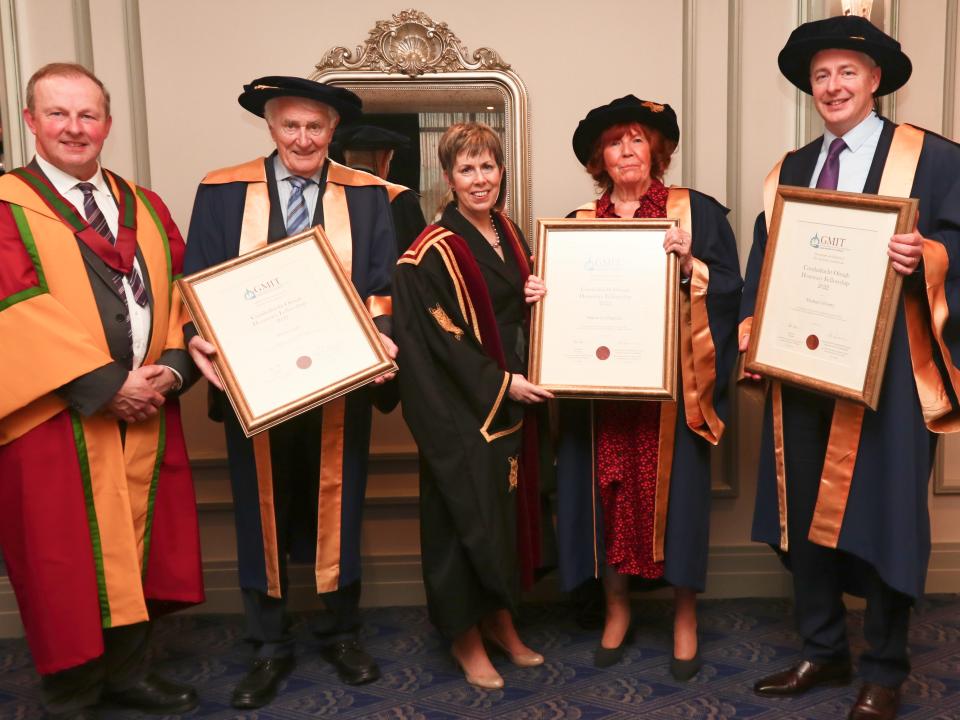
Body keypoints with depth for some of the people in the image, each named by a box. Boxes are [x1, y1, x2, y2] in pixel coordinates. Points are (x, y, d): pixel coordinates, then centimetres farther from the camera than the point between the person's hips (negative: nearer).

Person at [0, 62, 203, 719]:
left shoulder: (145, 208, 12)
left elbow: (178, 295, 8)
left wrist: (173, 367, -9)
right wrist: (104, 385, -17)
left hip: (146, 414, 5)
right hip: (55, 422, -4)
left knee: (141, 547, 13)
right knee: (67, 560, 5)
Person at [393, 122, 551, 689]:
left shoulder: (509, 233, 9)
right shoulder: (434, 251, -14)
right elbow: (441, 338, -16)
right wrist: (500, 383, -17)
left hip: (512, 397, 7)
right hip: (460, 405, -7)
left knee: (507, 505, 14)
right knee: (468, 511, 2)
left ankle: (500, 617, 31)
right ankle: (466, 636, 19)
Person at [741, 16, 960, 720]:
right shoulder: (790, 171, 15)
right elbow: (764, 261, 12)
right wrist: (750, 328, -1)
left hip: (888, 371, -5)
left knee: (883, 517, 3)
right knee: (803, 513, 12)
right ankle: (822, 651, 30)